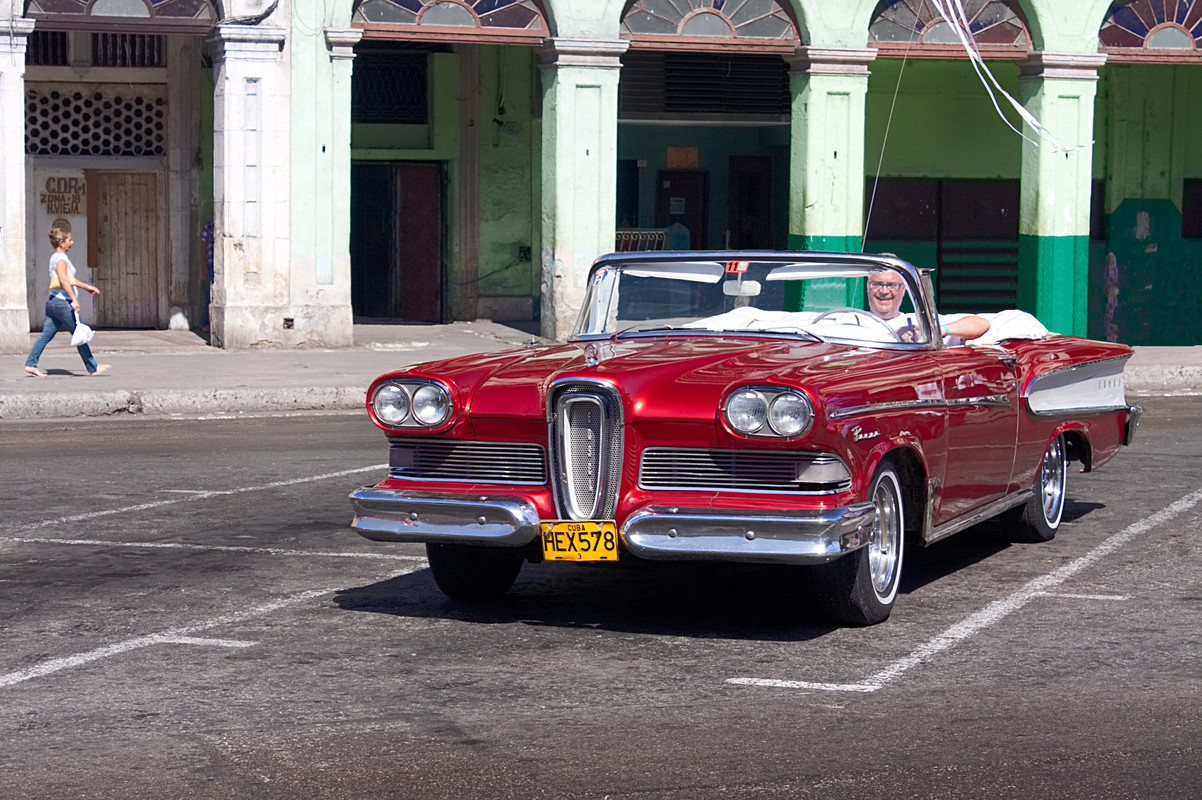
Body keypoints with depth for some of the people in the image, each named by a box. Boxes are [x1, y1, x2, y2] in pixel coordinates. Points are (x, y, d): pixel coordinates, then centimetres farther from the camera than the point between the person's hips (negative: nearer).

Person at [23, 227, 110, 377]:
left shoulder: (56, 257, 18)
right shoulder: (61, 258, -12)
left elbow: (69, 279, 29)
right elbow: (63, 279, -25)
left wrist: (87, 287, 32)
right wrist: (74, 299, -30)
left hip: (53, 301, 10)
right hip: (62, 301, -10)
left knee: (46, 334, 6)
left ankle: (31, 364, 1)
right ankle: (93, 368, 5)